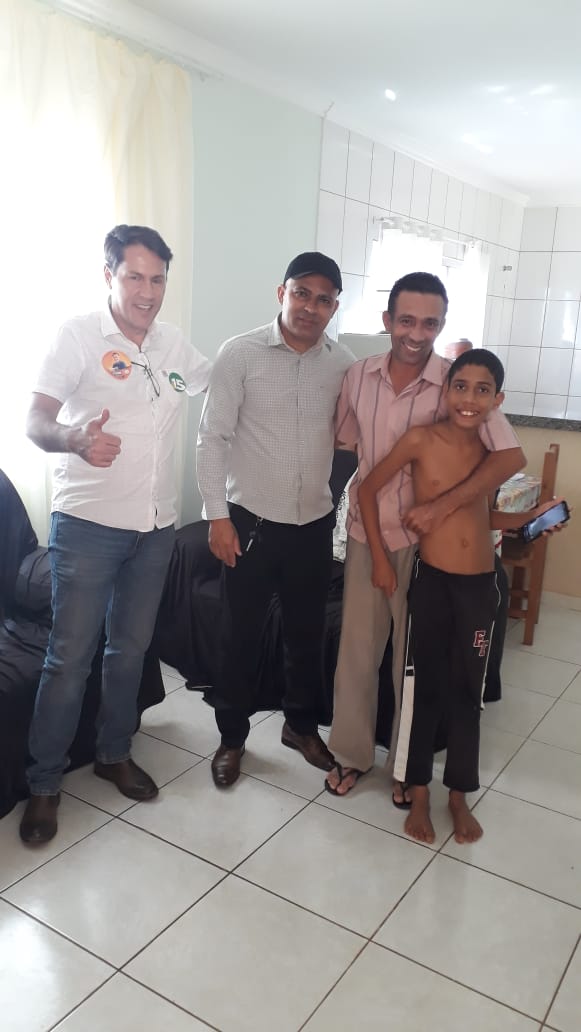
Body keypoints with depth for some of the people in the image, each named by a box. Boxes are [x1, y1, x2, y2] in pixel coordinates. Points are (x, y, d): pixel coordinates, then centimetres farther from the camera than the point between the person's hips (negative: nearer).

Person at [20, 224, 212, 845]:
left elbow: (220, 379, 26)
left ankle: (114, 754, 34)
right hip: (88, 523, -5)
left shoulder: (172, 343, 8)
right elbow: (35, 421, -16)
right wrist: (75, 438, -37)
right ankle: (44, 784, 17)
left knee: (130, 648, 15)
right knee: (70, 656, 0)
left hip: (155, 525, 5)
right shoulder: (78, 335, -8)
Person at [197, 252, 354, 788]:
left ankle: (301, 725, 38)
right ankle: (232, 736, 29)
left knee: (308, 632, 16)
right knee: (242, 635, 9)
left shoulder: (344, 363, 0)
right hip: (251, 520, -3)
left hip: (315, 522, 3)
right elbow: (213, 438, -8)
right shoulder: (241, 353, -9)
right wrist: (217, 515, -11)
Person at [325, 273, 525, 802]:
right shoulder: (358, 376, -3)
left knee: (414, 658, 12)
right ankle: (352, 752, 32)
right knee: (357, 650, 12)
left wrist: (443, 505, -27)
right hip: (365, 534, 3)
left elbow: (511, 456, -19)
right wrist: (360, 498, 5)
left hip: (424, 541, -3)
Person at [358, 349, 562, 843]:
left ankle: (460, 794, 32)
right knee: (424, 686, 9)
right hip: (432, 580, -3)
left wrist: (530, 517, -1)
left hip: (481, 585, 3)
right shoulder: (420, 440, -11)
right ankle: (419, 793, 28)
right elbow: (368, 490, -3)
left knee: (467, 691, 14)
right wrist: (379, 557, -5)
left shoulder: (494, 450, 0)